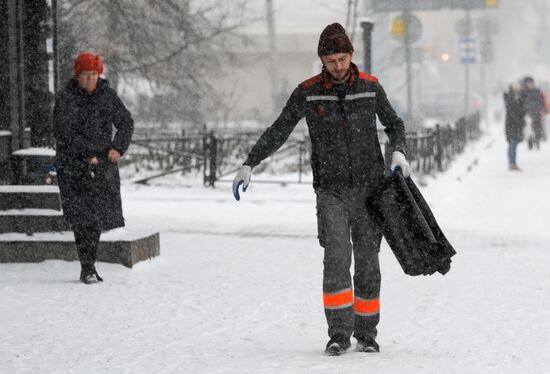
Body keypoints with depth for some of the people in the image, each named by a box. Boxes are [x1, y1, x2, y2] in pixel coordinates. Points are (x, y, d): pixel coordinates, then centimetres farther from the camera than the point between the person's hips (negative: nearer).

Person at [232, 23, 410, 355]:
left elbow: (394, 124, 14)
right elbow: (278, 132, 2)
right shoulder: (308, 92, -2)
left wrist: (399, 152, -7)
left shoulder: (370, 86, 2)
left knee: (367, 261, 3)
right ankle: (340, 333, -8)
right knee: (337, 257, -15)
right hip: (331, 191, -1)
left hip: (369, 188, 1)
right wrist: (249, 165, -5)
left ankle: (366, 333, 15)